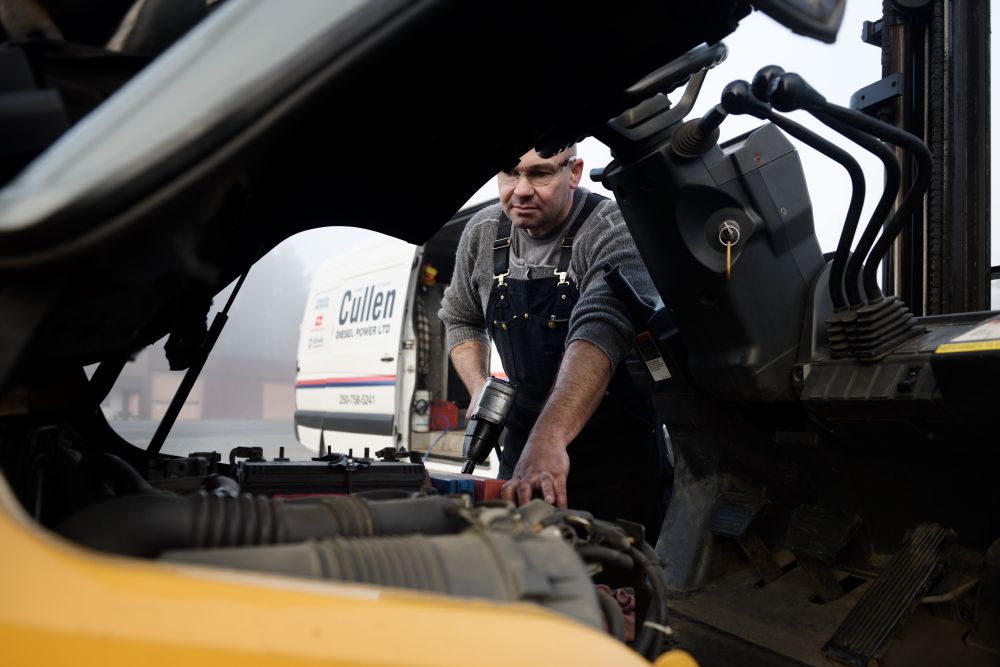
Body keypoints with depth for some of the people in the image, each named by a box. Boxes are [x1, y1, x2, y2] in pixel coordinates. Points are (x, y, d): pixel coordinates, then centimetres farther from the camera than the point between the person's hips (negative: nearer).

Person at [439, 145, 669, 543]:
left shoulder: (613, 230, -20)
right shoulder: (482, 234, 0)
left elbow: (601, 330, -37)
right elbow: (460, 319, 16)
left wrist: (548, 439, -51)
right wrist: (480, 390, -3)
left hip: (618, 449, -4)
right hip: (522, 441, 5)